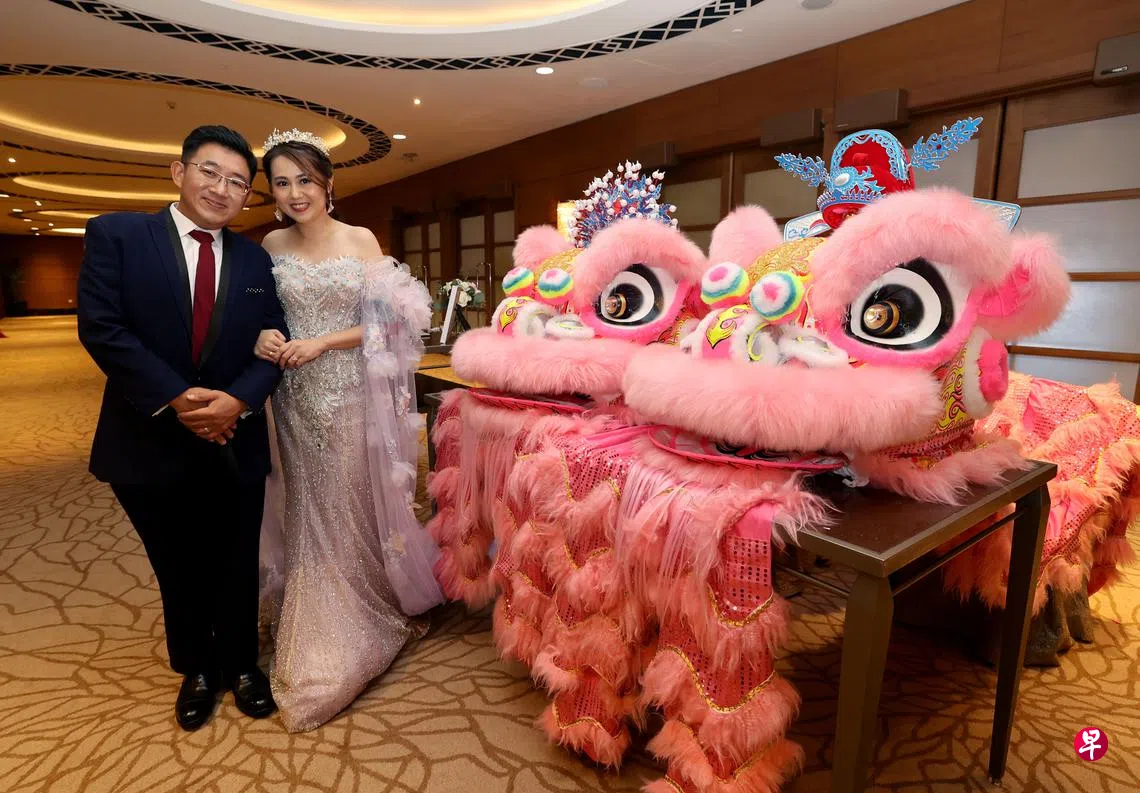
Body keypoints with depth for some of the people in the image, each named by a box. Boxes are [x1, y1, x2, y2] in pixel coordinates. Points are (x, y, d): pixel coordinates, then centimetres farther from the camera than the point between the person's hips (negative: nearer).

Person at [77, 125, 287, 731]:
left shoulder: (254, 260, 5)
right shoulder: (116, 234, -3)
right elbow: (102, 329, -11)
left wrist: (238, 399, -18)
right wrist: (176, 399, -19)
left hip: (235, 442, 2)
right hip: (151, 442, -1)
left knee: (236, 566, 15)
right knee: (178, 569, 17)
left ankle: (240, 664, 39)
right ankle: (196, 669, 41)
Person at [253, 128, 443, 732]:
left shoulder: (361, 240, -1)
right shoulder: (271, 246, 5)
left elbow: (386, 321, -4)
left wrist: (322, 343, -13)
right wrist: (265, 338, -10)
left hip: (352, 397, -2)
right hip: (298, 400, 3)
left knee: (354, 503, 6)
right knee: (309, 508, 10)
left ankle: (367, 609, 28)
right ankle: (320, 631, 28)